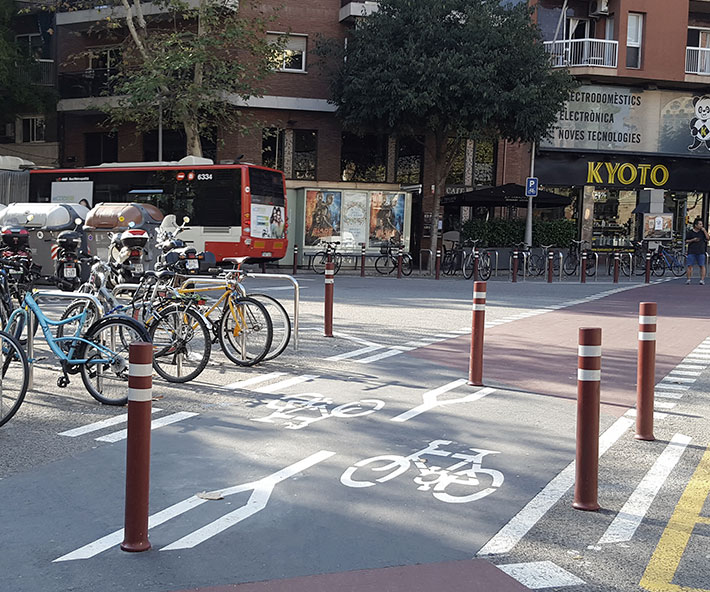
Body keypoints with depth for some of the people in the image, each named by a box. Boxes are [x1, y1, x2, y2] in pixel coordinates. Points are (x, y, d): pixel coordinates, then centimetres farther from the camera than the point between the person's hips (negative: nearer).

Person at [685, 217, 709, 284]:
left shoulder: (703, 232, 13)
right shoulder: (690, 232, 7)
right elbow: (686, 241, 7)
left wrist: (704, 231, -3)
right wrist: (693, 240, -9)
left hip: (701, 252, 1)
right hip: (691, 252, -1)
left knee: (702, 266, -3)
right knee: (690, 265, -4)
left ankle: (702, 279, -3)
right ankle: (689, 279, 2)